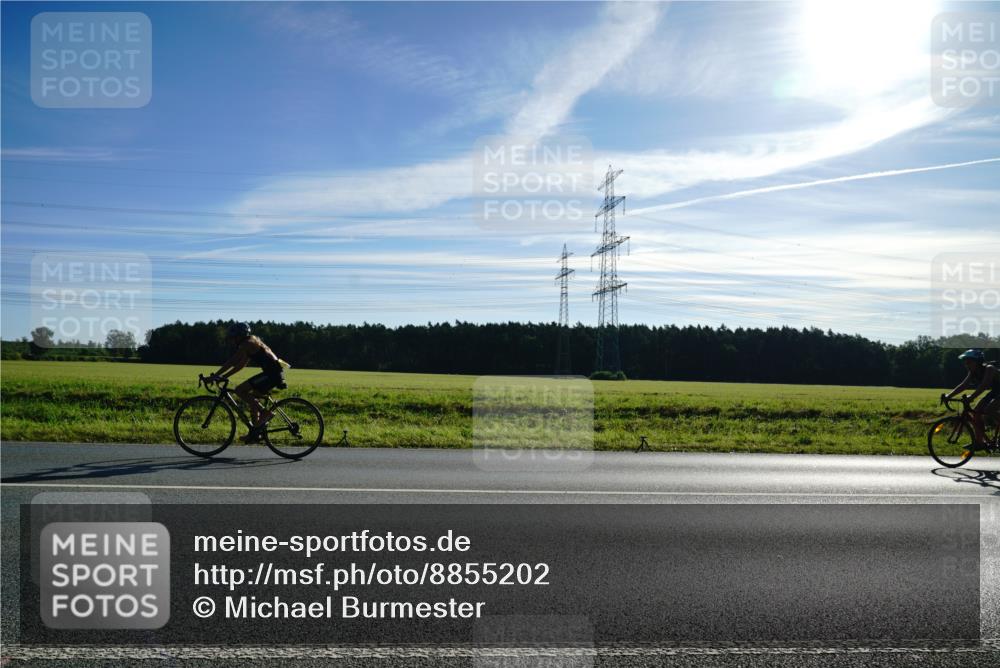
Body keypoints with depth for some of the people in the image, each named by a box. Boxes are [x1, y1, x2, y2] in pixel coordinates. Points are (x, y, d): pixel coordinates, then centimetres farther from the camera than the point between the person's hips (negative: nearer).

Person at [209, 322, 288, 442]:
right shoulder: (251, 343, 22)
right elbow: (240, 365, 24)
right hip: (274, 373, 10)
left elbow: (231, 362, -9)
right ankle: (255, 433, 20)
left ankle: (265, 413, -6)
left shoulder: (247, 344, -7)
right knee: (251, 398, 17)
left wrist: (215, 376, -4)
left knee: (240, 391, -8)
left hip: (272, 373, -10)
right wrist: (223, 377, 21)